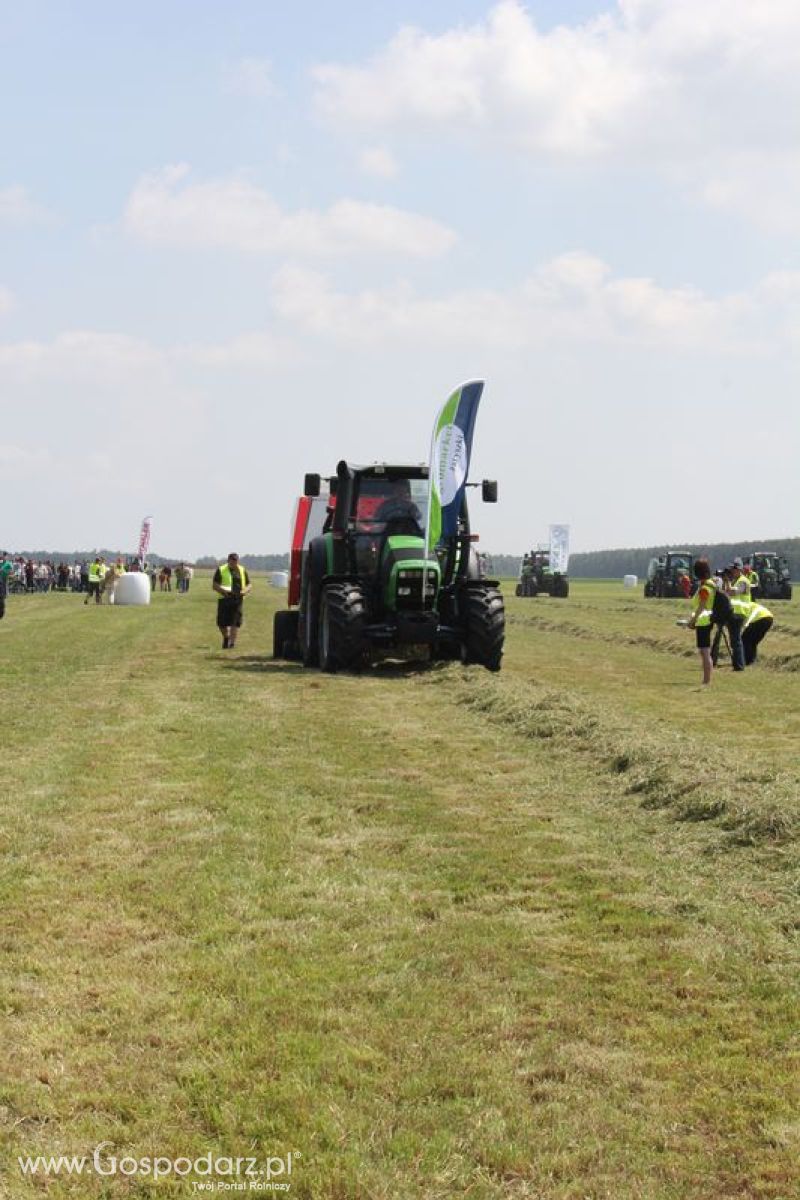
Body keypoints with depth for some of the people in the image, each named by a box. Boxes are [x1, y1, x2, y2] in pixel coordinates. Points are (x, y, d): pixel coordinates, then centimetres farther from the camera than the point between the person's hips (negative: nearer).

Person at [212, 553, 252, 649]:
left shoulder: (242, 571, 12)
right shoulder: (221, 570, 3)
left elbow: (249, 585, 16)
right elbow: (214, 585, 1)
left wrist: (245, 591, -7)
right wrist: (222, 590, -18)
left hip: (238, 599, 1)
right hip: (224, 599, -1)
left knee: (235, 622, -8)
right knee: (222, 623, 1)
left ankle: (232, 642, -3)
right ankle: (226, 637, 28)